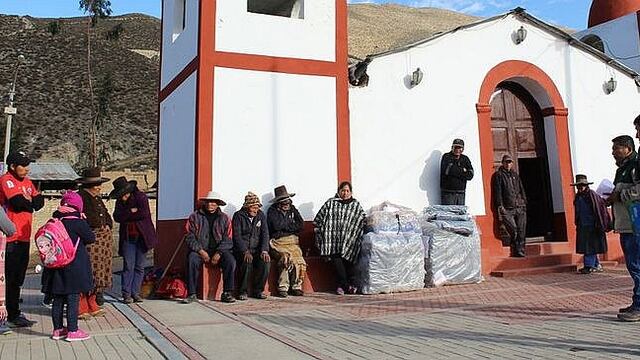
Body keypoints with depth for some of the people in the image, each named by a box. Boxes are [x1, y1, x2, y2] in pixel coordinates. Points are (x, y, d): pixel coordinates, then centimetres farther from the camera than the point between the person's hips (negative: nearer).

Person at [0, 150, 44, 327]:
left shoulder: (27, 182, 16)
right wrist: (30, 203, -2)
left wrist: (26, 202, -9)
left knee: (18, 278, 14)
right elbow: (18, 202, -21)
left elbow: (39, 201, 7)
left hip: (24, 237, 8)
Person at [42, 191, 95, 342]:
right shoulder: (79, 223, -14)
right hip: (75, 266, -6)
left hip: (57, 266, 6)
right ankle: (72, 331, 4)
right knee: (73, 299, 0)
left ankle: (57, 329, 23)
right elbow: (91, 238, -4)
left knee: (58, 299, 13)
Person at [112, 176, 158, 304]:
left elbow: (144, 213, -19)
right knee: (128, 266, -5)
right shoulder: (120, 201, 9)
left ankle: (135, 293, 11)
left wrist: (126, 216, -8)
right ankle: (126, 294, 1)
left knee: (139, 266, 3)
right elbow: (117, 217, -5)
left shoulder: (140, 197, -5)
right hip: (127, 237, 2)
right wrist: (131, 211, -16)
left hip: (142, 236, -2)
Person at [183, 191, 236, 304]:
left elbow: (227, 240, 2)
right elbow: (189, 237, -1)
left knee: (231, 261, -26)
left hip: (218, 250, 1)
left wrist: (219, 253, -14)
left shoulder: (224, 218, 8)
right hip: (199, 249, -1)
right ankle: (191, 294, -25)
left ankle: (227, 293, -18)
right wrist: (201, 251, -14)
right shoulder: (195, 216, 6)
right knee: (192, 260, -32)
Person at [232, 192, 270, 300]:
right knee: (247, 261, -33)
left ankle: (258, 290, -7)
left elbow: (265, 234, 2)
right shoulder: (238, 216, -3)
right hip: (242, 249, -3)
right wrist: (245, 251, -24)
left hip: (257, 249, 3)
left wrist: (264, 250, -14)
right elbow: (237, 236, -11)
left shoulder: (261, 215, 8)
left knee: (266, 261, -25)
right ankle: (242, 291, -14)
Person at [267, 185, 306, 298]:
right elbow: (276, 225, -11)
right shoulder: (272, 211, 5)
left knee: (298, 259, -25)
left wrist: (284, 226, -1)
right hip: (278, 243, -4)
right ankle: (282, 287, -19)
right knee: (286, 257, -32)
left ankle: (296, 286, -10)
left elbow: (300, 224, 7)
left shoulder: (293, 210, 18)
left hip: (292, 242, 4)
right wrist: (291, 225, 3)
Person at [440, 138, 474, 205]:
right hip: (448, 193, -4)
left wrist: (456, 172, -12)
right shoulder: (446, 157, 0)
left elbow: (470, 175, 1)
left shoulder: (465, 159, 13)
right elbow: (447, 171, -18)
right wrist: (463, 170, -6)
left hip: (461, 193, 4)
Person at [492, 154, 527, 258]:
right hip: (507, 209, -5)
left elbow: (521, 190, 25)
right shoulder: (498, 175, 5)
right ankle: (515, 251, -1)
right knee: (513, 230, -14)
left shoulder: (515, 175, 22)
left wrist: (524, 202, 13)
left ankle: (520, 251, 3)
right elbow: (497, 192, -2)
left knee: (521, 231, -3)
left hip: (520, 207, 5)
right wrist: (500, 206, -9)